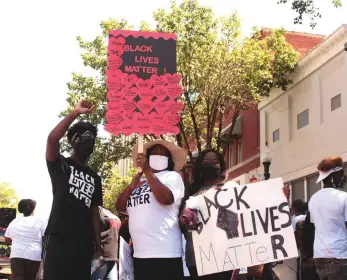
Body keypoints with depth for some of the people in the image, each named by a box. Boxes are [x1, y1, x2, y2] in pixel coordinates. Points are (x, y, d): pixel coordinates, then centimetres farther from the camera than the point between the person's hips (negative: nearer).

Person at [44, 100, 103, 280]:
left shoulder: (94, 178, 20)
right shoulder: (60, 165, 6)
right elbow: (52, 139, -15)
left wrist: (98, 245, 11)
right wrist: (75, 113, -17)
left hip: (84, 242, 5)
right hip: (59, 238, -5)